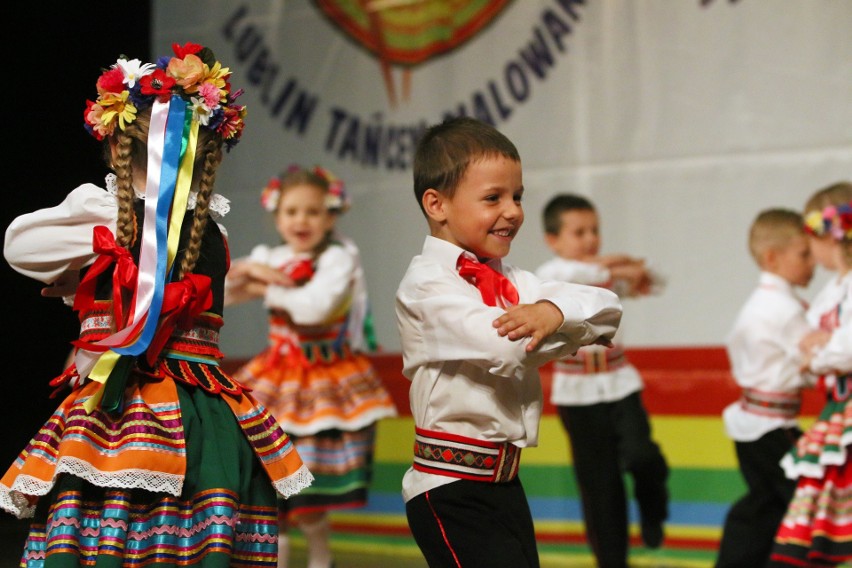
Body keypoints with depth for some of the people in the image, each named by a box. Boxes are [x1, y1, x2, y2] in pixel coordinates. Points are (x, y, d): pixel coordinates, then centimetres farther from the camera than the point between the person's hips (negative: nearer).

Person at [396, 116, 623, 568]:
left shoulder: (508, 281, 13)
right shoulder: (427, 283, -12)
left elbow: (609, 308, 3)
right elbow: (507, 348, -26)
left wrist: (553, 311, -19)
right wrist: (577, 325, -7)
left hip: (504, 482, 8)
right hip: (452, 493, -8)